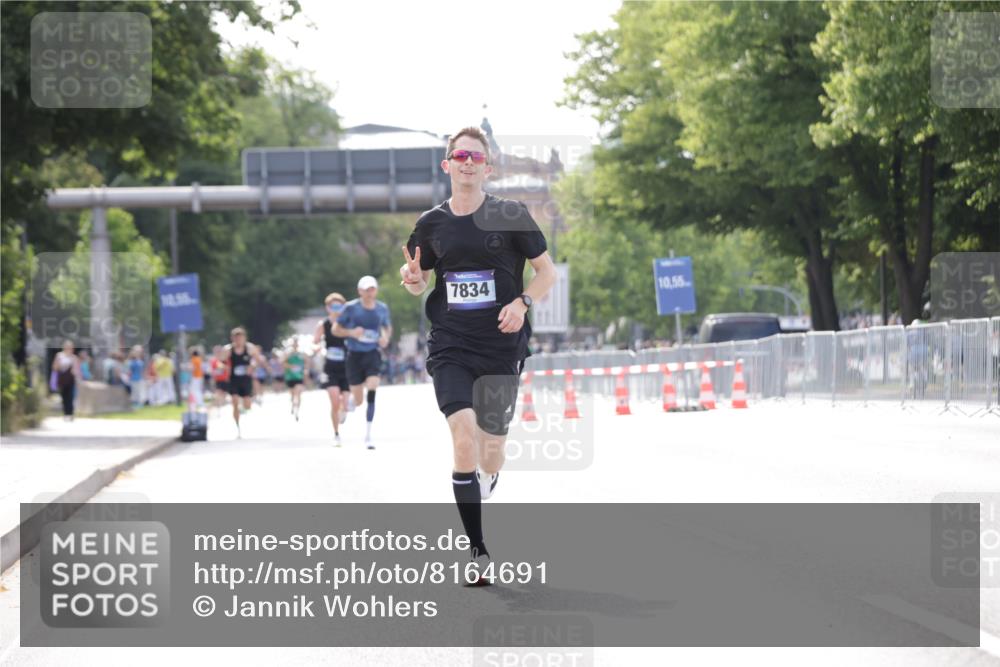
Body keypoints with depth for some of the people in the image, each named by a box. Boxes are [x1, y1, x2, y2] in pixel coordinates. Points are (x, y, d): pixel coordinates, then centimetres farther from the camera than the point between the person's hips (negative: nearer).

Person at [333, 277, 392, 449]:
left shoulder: (382, 308, 2)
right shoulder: (351, 308, -6)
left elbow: (388, 327, 19)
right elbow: (336, 329, 0)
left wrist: (386, 338, -3)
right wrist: (351, 332, -19)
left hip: (373, 354, 1)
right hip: (355, 355, -1)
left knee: (372, 388, -21)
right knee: (357, 401, 0)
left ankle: (368, 435, -18)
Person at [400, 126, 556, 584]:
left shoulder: (510, 216, -1)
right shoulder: (431, 223, 5)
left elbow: (547, 271, 5)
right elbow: (419, 283, 18)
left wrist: (522, 303, -13)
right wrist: (412, 279, -6)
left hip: (501, 347, 0)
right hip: (450, 346, 0)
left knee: (491, 450, 4)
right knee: (464, 433, -19)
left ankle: (476, 503, 38)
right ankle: (477, 550, -16)